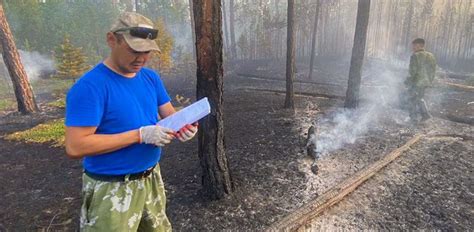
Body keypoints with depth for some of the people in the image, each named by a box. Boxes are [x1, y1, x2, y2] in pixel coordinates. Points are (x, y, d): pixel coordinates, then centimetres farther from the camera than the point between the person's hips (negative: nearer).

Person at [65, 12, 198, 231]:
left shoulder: (151, 78, 1)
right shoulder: (90, 86, -21)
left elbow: (170, 114, 6)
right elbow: (75, 146, -25)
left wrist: (184, 125, -18)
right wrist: (140, 134, -28)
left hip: (152, 178, 7)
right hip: (112, 189, -7)